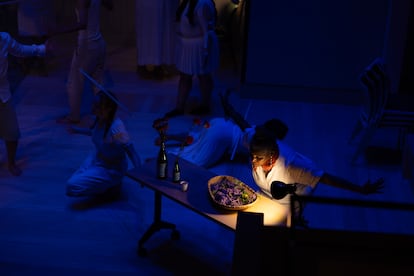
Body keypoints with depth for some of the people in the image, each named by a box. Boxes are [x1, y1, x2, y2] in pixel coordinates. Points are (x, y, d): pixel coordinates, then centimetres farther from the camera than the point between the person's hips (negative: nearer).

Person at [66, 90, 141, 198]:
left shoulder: (116, 128, -36)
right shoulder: (100, 119, -10)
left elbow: (132, 153, -33)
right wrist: (78, 130, 29)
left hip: (110, 170, -9)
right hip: (97, 160, 9)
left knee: (72, 187, -18)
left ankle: (111, 186, 0)